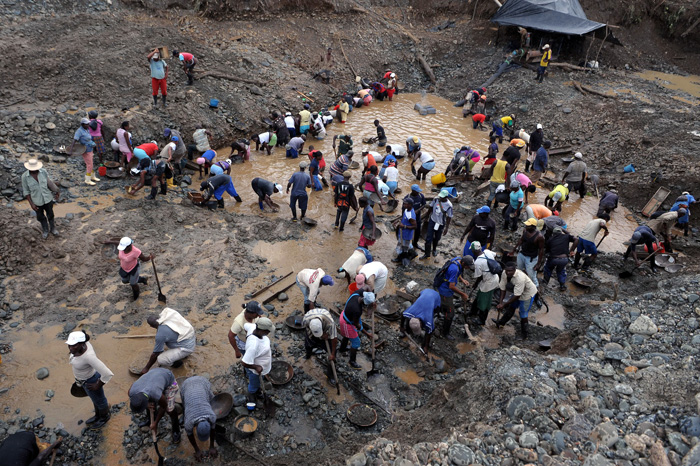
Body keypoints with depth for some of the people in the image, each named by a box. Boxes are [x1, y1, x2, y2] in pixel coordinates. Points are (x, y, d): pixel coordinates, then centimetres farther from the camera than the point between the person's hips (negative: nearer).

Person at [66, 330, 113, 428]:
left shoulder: (89, 356, -41)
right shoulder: (81, 343, -20)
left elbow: (108, 374, -40)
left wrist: (98, 386, -22)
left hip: (92, 382, -7)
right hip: (86, 377, 7)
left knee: (99, 400, 23)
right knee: (95, 397, 32)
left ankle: (105, 416, 52)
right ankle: (98, 415, 58)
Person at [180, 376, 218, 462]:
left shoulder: (212, 416, -29)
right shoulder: (189, 421, -30)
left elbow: (212, 429, -7)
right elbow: (189, 434, -8)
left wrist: (212, 447, 3)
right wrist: (197, 450, 2)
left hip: (203, 382, 0)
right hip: (186, 385, 0)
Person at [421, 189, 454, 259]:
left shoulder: (448, 205, -22)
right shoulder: (436, 199, -15)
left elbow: (449, 217, -13)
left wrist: (446, 228, -10)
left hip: (441, 224, -2)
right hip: (432, 221, 2)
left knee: (437, 238, 18)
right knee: (428, 237, 1)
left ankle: (434, 249, 46)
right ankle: (427, 254, 11)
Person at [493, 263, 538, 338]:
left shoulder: (520, 278, -42)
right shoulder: (504, 273, -22)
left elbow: (517, 296, -37)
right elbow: (503, 288, -13)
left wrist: (504, 304, -31)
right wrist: (500, 302, -19)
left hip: (528, 293, -7)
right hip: (517, 292, 7)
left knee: (523, 315, 1)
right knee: (511, 307, 22)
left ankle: (524, 334, 20)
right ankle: (501, 322, 42)